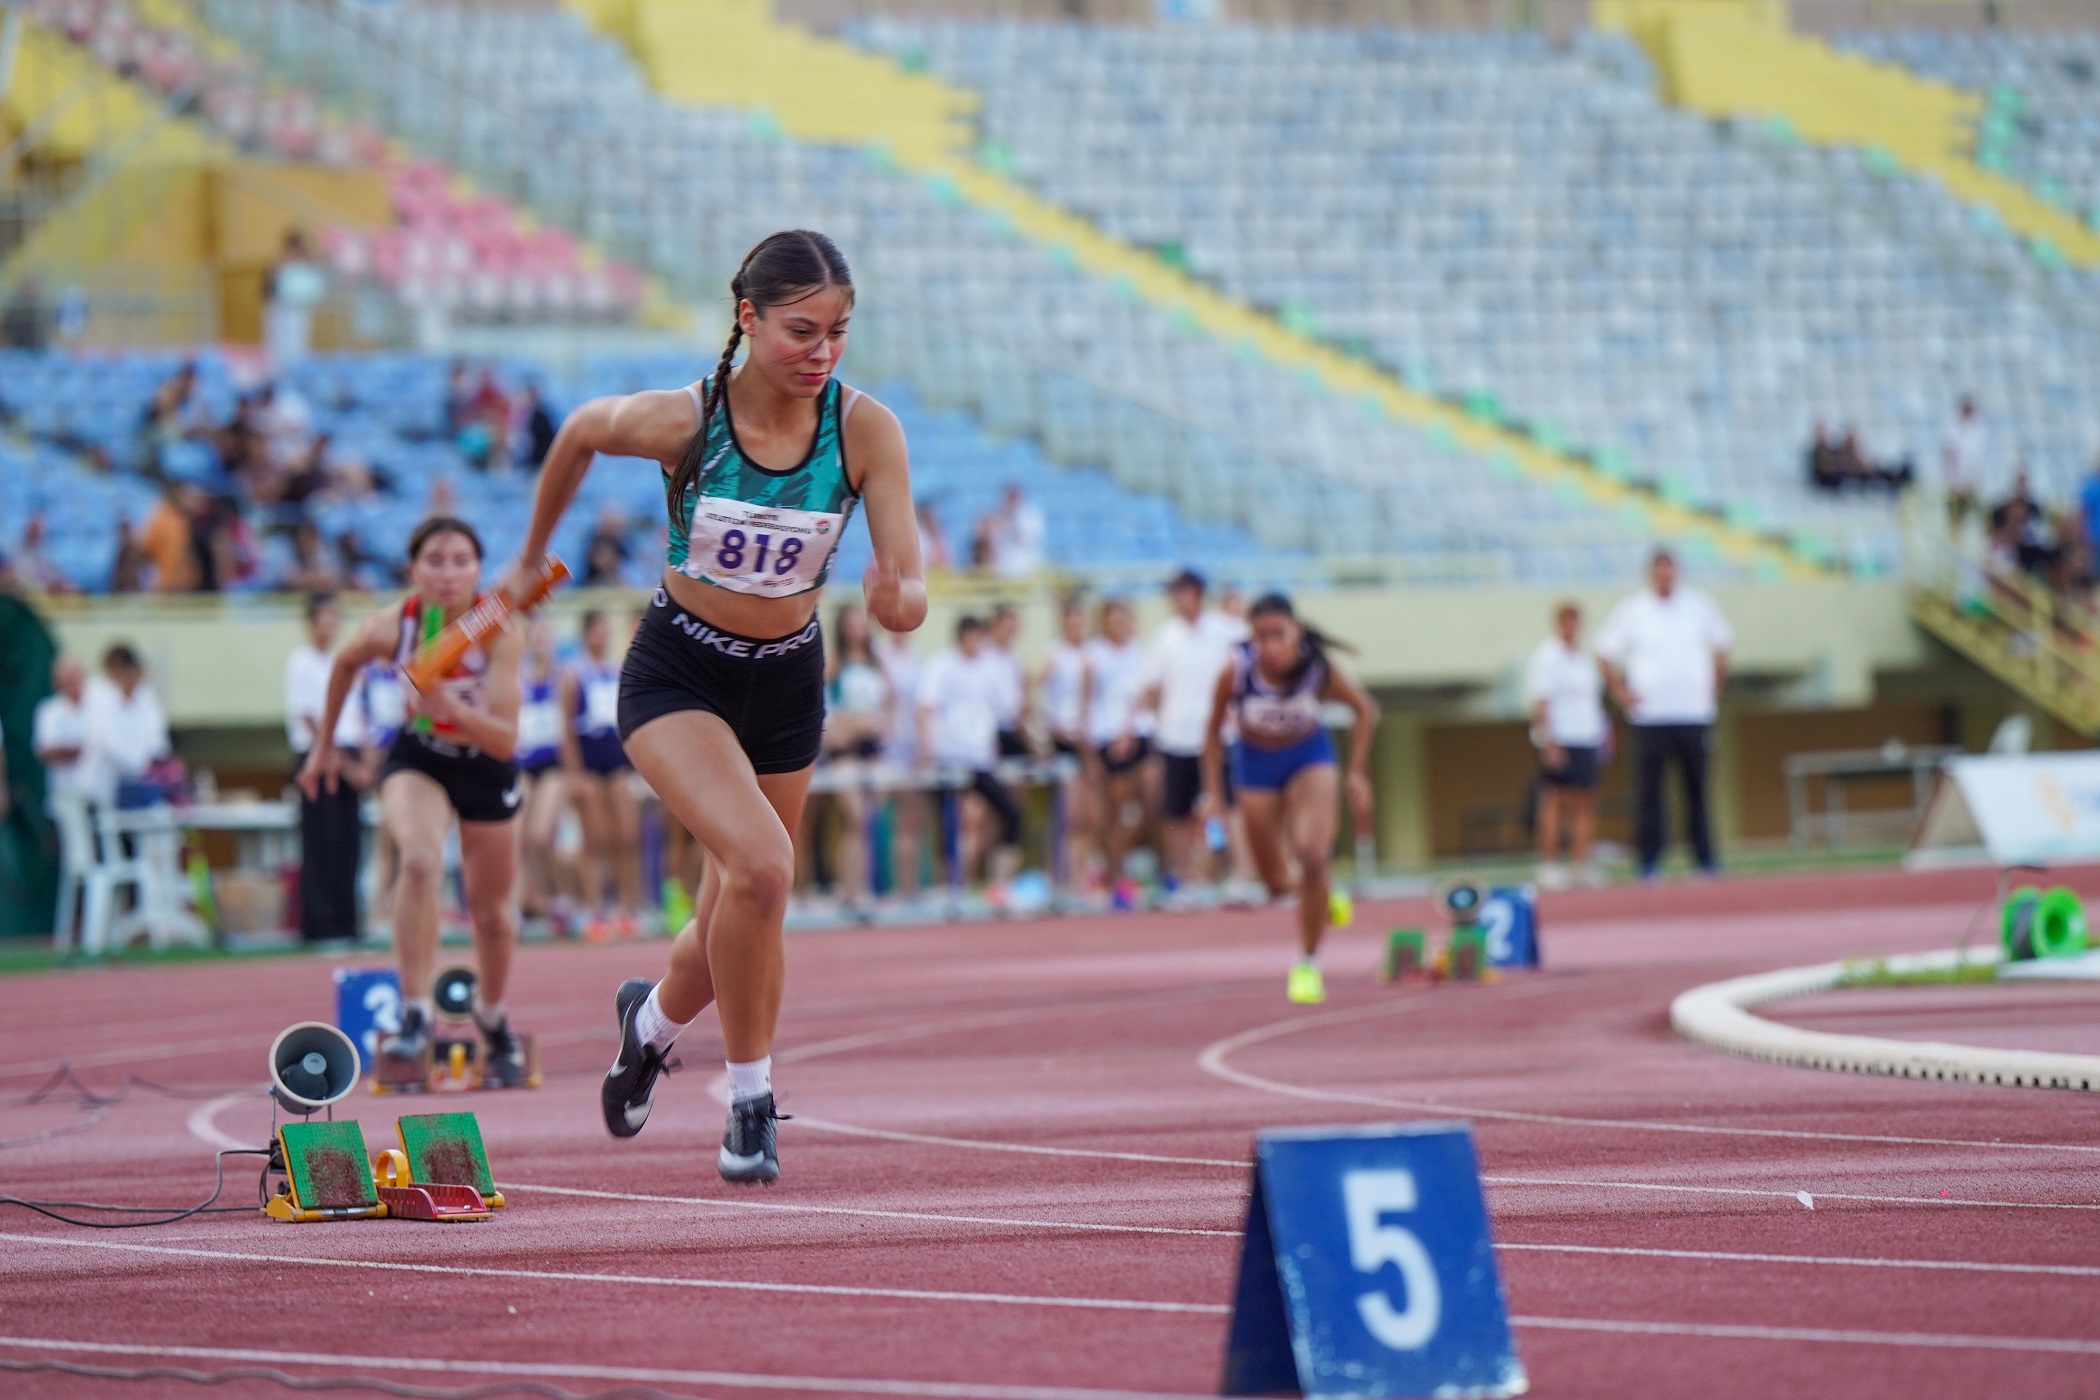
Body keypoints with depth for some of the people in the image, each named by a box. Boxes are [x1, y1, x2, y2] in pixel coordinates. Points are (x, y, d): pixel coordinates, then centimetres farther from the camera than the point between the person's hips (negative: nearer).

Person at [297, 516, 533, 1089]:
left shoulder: (501, 632, -30)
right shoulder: (389, 627, -24)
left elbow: (505, 741, -34)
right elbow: (345, 663, 1)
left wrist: (451, 708, -51)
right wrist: (324, 743, 8)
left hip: (486, 768, 1)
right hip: (417, 760, 0)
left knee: (492, 913, 13)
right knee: (421, 861, -32)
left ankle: (494, 1022, 43)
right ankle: (415, 1018, -31)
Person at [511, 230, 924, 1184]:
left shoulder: (865, 430, -17)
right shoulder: (681, 421, -21)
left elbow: (909, 590, -17)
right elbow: (579, 433, 1)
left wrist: (896, 599, -41)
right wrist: (534, 552, 14)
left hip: (787, 683, 3)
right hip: (677, 675, -3)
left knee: (741, 927, 15)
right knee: (761, 864, -27)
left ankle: (652, 1017, 50)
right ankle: (750, 1103, -10)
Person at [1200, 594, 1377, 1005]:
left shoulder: (1318, 669, -26)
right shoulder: (1236, 672, -27)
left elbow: (1365, 710, -7)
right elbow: (1214, 731, -9)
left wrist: (1357, 773, -8)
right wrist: (1213, 793, -10)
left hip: (1310, 758, -1)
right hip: (1256, 763, 1)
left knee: (1312, 857, -22)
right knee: (1278, 883, 7)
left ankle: (1308, 965, -3)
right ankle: (1321, 898, 46)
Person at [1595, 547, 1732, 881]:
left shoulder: (1699, 606, 9)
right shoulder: (1631, 610, 2)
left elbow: (1721, 645, 22)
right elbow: (1605, 653, 9)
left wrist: (1714, 687, 14)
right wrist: (1620, 692, 1)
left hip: (1694, 714, 2)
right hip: (1649, 715, -2)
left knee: (1697, 788, 3)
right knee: (1648, 790, -5)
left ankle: (1705, 857, 10)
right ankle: (1648, 862, -1)